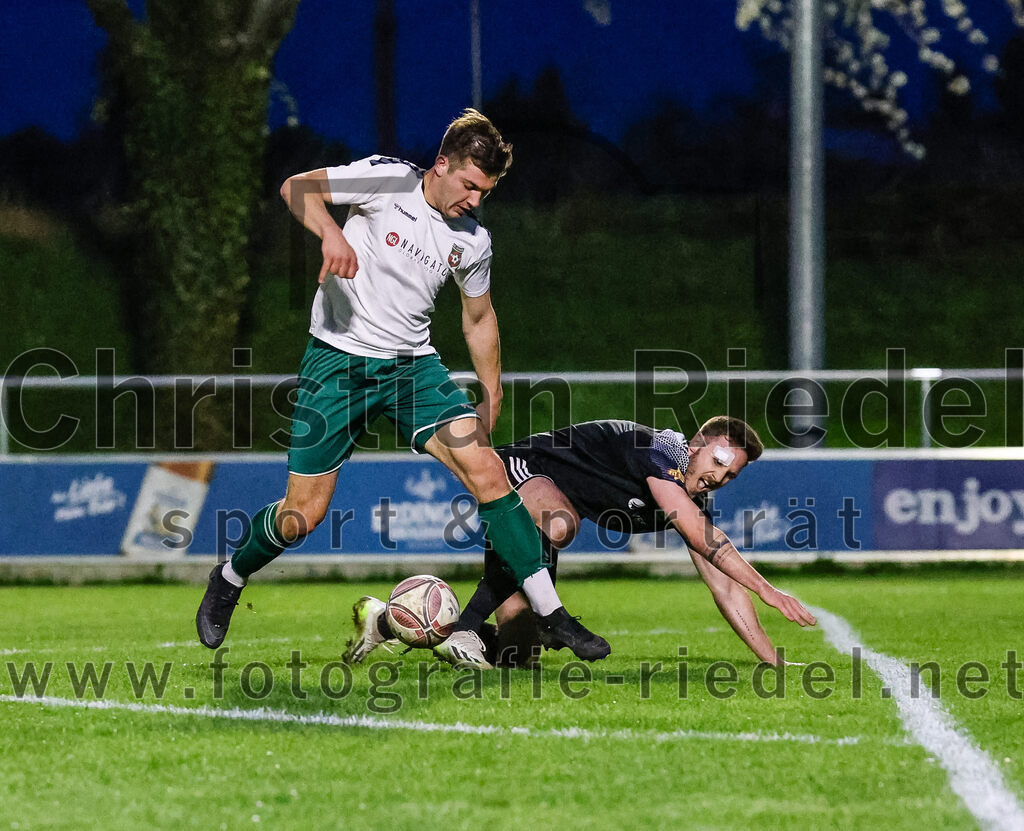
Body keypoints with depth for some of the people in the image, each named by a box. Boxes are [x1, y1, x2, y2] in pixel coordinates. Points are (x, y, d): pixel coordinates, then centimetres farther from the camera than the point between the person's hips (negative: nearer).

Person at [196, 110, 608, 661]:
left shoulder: (472, 240, 3)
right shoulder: (388, 180, -11)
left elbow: (479, 317, 19)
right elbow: (296, 187, -14)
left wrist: (491, 397, 19)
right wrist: (329, 232, -33)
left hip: (413, 366, 4)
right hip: (338, 361, -4)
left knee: (486, 472, -16)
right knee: (302, 516, -2)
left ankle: (550, 616, -13)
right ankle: (228, 580, 30)